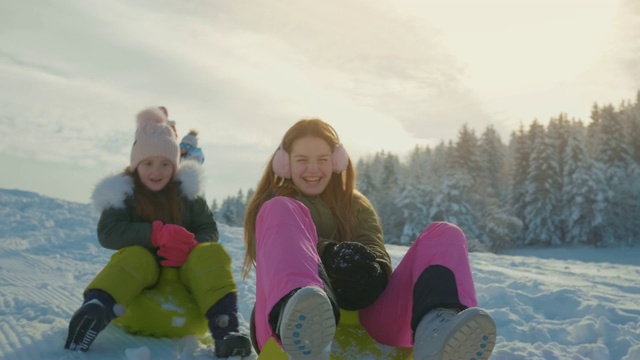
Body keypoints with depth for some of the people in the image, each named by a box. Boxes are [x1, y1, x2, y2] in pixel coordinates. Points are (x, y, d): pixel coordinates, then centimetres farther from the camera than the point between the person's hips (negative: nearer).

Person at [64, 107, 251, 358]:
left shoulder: (187, 189, 2)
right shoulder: (122, 192, -3)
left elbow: (209, 229, -1)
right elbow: (108, 233, -16)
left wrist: (188, 246, -25)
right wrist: (156, 233, -29)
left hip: (184, 267, 2)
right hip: (143, 265, -1)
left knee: (210, 253, -28)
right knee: (135, 257, -34)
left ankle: (225, 329, -42)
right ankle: (94, 311, -56)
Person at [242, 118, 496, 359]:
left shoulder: (355, 204, 26)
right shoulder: (271, 207, 20)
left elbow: (378, 260, 7)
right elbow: (275, 256, -2)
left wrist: (369, 272, -18)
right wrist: (327, 254, -21)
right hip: (293, 325, -2)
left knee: (443, 235, -9)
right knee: (281, 211, -21)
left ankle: (435, 328, -45)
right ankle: (299, 323, -55)